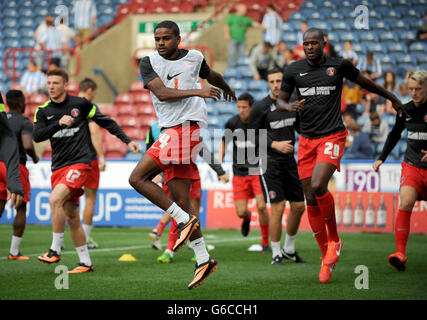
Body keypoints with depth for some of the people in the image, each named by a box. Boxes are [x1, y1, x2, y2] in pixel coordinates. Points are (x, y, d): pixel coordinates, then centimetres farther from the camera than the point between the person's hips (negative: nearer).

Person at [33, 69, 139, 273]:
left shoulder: (80, 104, 1)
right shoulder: (43, 111, 7)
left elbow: (105, 121, 10)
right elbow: (37, 136, -7)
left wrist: (127, 141, 7)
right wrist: (59, 123, -21)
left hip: (79, 163, -5)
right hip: (58, 168, 5)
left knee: (55, 199, -25)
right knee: (72, 217, 5)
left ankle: (55, 250, -17)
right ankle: (85, 262, 13)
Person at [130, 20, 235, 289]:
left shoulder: (194, 57, 6)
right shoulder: (149, 63, 7)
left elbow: (211, 75, 29)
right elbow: (161, 92, -9)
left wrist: (226, 88, 47)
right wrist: (196, 91, -20)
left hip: (186, 127, -4)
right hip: (170, 132, 5)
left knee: (138, 178, -17)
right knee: (182, 202, 2)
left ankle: (184, 220, -12)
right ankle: (204, 259, 5)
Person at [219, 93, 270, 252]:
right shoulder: (232, 123, -1)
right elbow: (224, 143, 14)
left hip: (257, 170, -2)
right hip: (239, 172, 2)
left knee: (262, 207, -13)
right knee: (241, 212, -5)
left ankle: (265, 241, 7)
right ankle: (247, 217, 35)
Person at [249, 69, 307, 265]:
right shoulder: (260, 107, -7)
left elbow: (301, 127, 22)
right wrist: (275, 144, -17)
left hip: (289, 160, 6)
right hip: (270, 161, -6)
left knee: (299, 206, 6)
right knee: (278, 207, -12)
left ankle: (289, 249, 25)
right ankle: (276, 254, 0)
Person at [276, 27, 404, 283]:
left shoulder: (339, 66, -1)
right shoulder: (294, 70, 4)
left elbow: (365, 82, 16)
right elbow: (280, 101, 14)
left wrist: (391, 97, 29)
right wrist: (289, 106, -10)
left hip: (332, 137, -4)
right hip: (307, 140, 4)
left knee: (318, 186, -25)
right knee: (311, 201, 1)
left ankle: (335, 240, -3)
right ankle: (327, 258, 14)